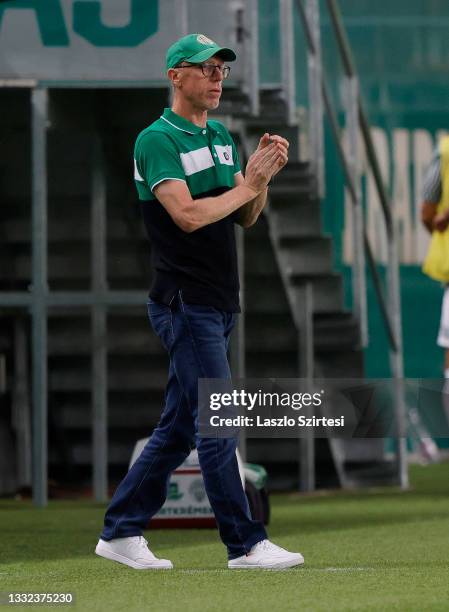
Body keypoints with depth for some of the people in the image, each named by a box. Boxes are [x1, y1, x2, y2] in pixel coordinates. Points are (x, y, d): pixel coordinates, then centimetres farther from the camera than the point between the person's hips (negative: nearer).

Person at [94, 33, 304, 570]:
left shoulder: (221, 137, 16)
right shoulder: (158, 140, -10)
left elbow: (246, 218, 14)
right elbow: (188, 215, -21)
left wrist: (262, 177, -4)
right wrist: (247, 183, -13)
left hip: (218, 304, 9)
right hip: (185, 304, -9)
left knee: (179, 427, 11)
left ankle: (120, 531, 18)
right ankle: (245, 544, -6)